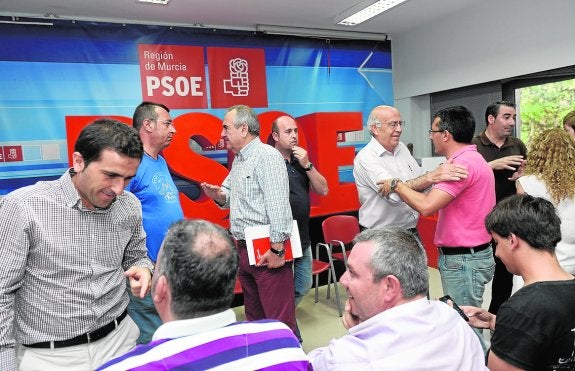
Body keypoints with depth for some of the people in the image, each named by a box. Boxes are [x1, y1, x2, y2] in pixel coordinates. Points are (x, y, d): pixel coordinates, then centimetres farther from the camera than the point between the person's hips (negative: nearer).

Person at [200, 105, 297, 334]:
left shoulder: (267, 156, -12)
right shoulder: (238, 160, 17)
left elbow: (278, 205, -19)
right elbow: (230, 196, 23)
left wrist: (277, 248, -22)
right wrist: (217, 195, 0)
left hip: (267, 250, -9)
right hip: (243, 248, 9)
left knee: (280, 321, -3)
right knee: (254, 316, 19)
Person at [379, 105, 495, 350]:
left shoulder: (463, 163, -21)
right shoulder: (471, 158, 14)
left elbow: (426, 206, -28)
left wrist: (396, 184, -15)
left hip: (464, 260, -11)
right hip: (464, 256, 11)